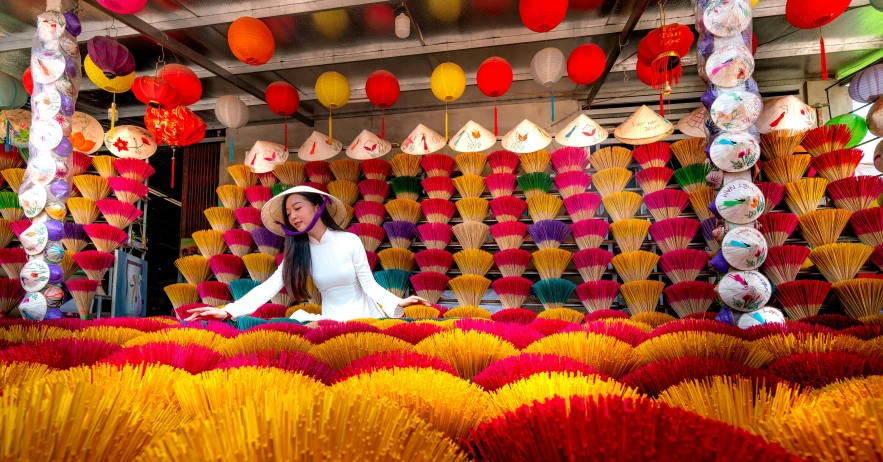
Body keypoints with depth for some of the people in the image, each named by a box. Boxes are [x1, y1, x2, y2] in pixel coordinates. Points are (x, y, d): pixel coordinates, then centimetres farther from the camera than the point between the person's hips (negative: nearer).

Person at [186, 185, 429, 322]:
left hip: (362, 318, -4)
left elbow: (369, 284, -9)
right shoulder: (298, 251, 0)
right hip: (330, 321, 4)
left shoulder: (350, 241, -10)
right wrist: (228, 311, -23)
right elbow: (269, 287, -10)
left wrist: (397, 303, -27)